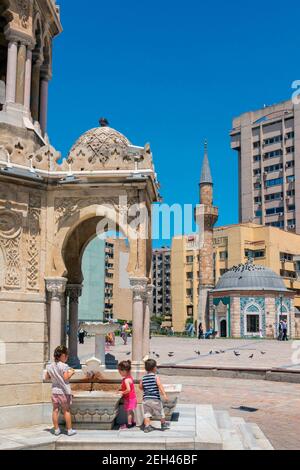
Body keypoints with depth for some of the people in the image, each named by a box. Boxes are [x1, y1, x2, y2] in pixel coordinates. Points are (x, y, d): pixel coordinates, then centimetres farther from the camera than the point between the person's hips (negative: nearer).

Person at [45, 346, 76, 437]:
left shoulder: (50, 366, 4)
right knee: (66, 410, 5)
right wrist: (71, 373, -4)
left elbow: (47, 378, 11)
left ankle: (56, 430, 14)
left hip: (54, 391, 5)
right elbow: (66, 378, -20)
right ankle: (69, 430, 11)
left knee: (55, 410, 9)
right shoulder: (64, 366, -15)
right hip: (63, 391, -5)